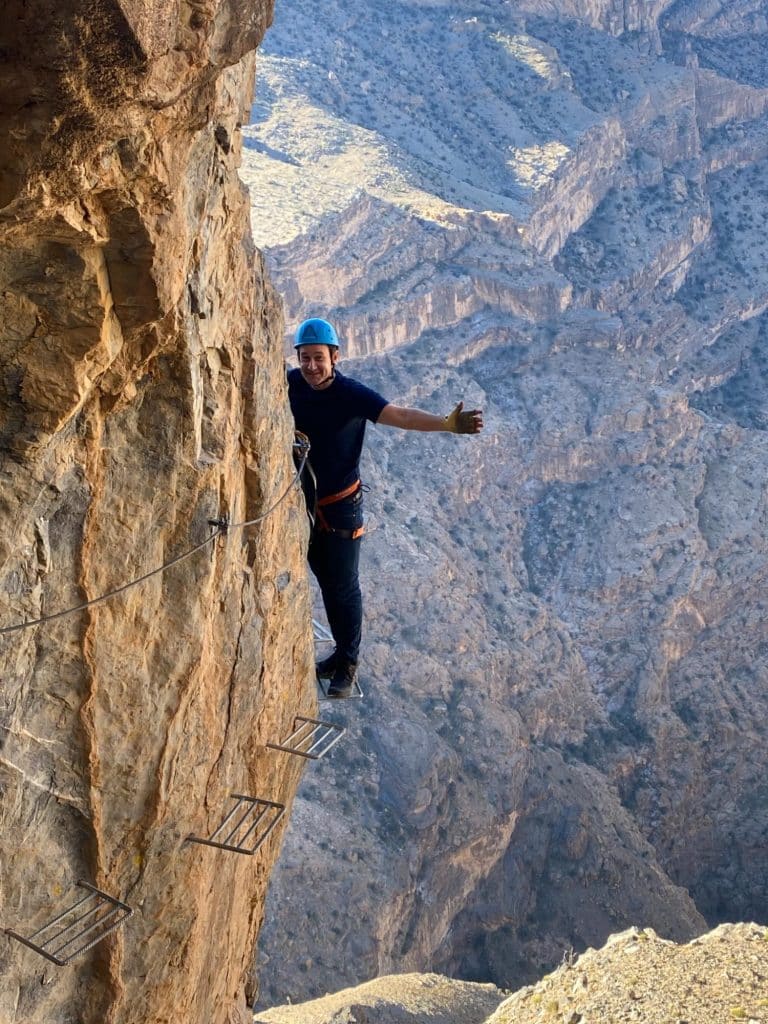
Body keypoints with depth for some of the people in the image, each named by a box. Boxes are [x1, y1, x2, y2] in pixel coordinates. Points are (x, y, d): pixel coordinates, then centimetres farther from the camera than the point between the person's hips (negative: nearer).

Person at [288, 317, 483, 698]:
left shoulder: (352, 394, -21)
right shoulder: (290, 384, -9)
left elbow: (401, 415, -33)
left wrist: (447, 424, -47)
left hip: (341, 505, -5)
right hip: (304, 502, 5)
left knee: (344, 586, 1)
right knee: (326, 581, 17)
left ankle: (347, 666, 14)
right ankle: (342, 651, 34)